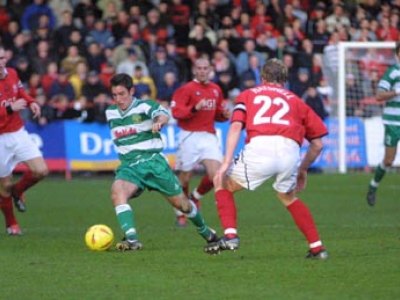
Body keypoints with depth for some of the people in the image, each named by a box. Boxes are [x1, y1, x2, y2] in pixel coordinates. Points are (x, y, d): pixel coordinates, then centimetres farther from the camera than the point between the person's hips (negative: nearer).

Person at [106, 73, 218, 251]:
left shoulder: (145, 106, -7)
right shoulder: (110, 113, 10)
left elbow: (163, 114, -29)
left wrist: (159, 121, -50)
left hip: (152, 161, -3)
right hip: (128, 166, 3)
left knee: (181, 203, 5)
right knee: (117, 191, -31)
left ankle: (205, 232, 34)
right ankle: (132, 240, -38)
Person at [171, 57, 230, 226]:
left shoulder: (216, 89, 13)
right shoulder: (186, 89, -5)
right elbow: (176, 111, -15)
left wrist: (224, 114, 1)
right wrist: (195, 108, -28)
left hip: (209, 136, 4)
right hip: (190, 136, -4)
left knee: (216, 174, -11)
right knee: (185, 177, 2)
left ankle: (196, 197, 18)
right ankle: (180, 213, 23)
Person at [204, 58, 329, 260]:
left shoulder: (248, 95, 26)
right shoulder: (295, 101, 31)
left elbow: (236, 126, 7)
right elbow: (317, 144, 26)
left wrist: (226, 162, 1)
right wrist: (303, 170, 40)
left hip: (259, 147, -3)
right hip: (290, 151, 3)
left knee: (222, 182, 21)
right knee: (288, 197, 30)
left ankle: (230, 235, 3)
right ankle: (317, 248, 23)